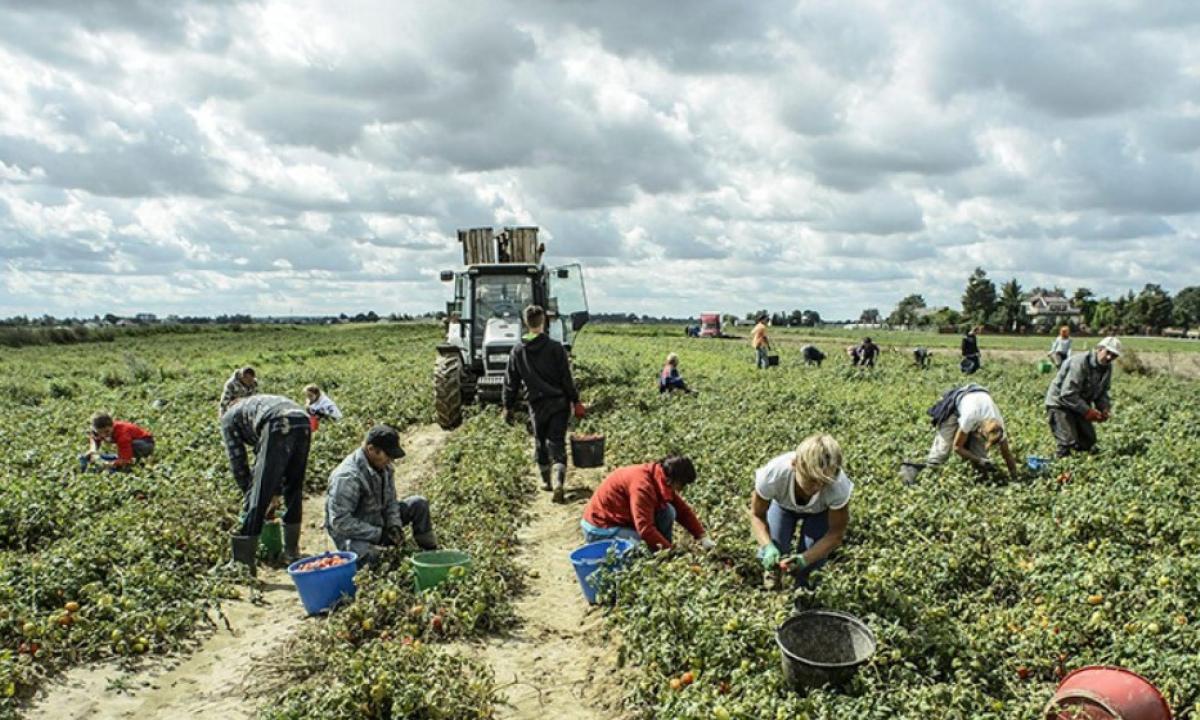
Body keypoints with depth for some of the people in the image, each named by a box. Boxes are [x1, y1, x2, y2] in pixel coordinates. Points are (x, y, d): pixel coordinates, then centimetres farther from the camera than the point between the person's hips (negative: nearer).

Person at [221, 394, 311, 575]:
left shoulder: (229, 417, 28)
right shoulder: (259, 403, 44)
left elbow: (237, 460, 23)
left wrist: (247, 492, 34)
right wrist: (275, 491, 43)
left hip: (279, 427, -6)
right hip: (303, 424, 6)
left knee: (257, 498, 2)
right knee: (293, 492, 22)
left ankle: (243, 562, 6)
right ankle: (292, 552, 31)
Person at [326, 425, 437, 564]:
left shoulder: (384, 466, -4)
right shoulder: (347, 477, -30)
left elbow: (390, 501, 7)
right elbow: (340, 521, -31)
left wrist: (394, 525, -12)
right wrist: (379, 534, -27)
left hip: (379, 523, 8)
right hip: (354, 536, -8)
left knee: (419, 504, -3)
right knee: (368, 555, -40)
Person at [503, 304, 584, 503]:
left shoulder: (518, 351, 0)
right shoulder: (555, 347, -8)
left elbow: (511, 382, 5)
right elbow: (567, 378, -6)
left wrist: (508, 407, 14)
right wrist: (575, 401, 2)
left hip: (537, 405, 2)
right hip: (559, 403, -2)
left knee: (540, 443, 19)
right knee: (557, 444, 0)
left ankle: (545, 481, 31)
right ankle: (559, 483, -17)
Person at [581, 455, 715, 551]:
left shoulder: (661, 479, -2)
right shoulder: (642, 485, -29)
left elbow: (683, 509, 6)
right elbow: (645, 529, -33)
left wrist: (702, 537, -3)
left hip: (623, 519, 9)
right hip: (601, 529, -9)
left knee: (668, 512, -8)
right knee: (650, 549, -23)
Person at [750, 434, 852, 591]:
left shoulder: (839, 485, -42)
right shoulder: (772, 474, -43)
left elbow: (836, 534, -25)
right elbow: (757, 515, -23)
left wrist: (804, 558, -40)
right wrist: (767, 546, -41)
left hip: (819, 511, 0)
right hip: (783, 505, 0)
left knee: (815, 558, -15)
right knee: (773, 552, -16)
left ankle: (802, 577, 23)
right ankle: (773, 569, 23)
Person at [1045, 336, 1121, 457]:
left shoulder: (1107, 368, 1)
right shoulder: (1080, 363, -27)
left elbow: (1102, 392, 11)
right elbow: (1067, 394, -30)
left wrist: (1105, 408, -10)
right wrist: (1088, 411, -27)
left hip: (1080, 405, 9)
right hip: (1060, 403, -9)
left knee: (1089, 442, 11)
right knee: (1067, 444, -16)